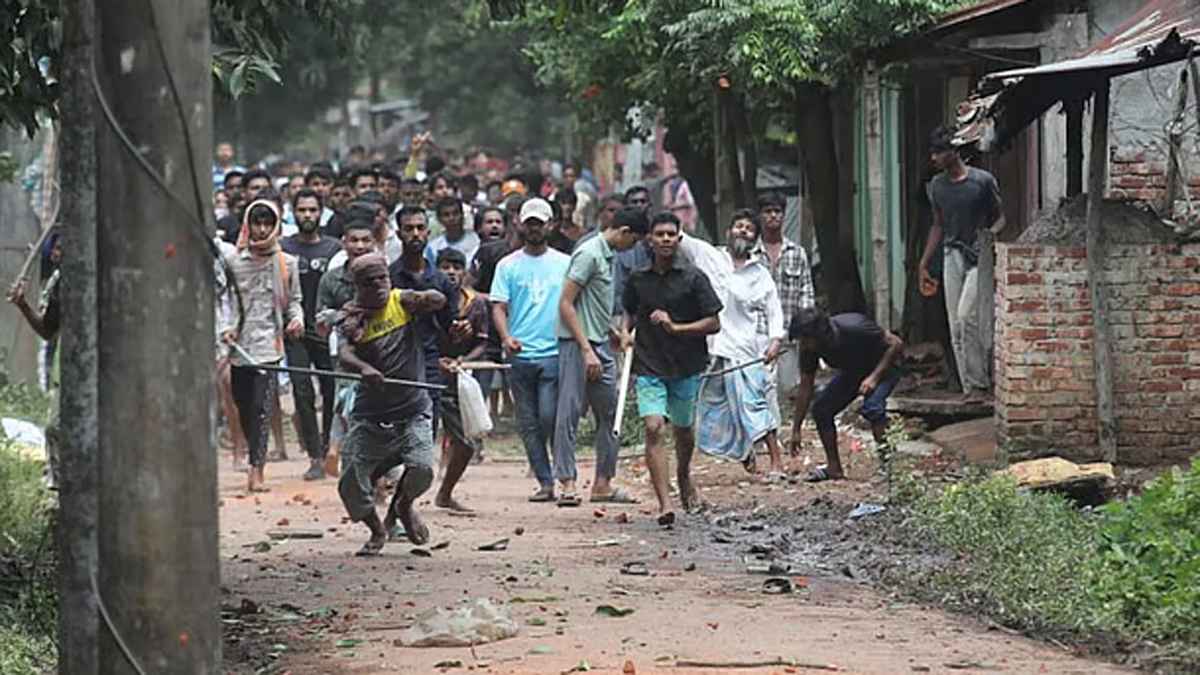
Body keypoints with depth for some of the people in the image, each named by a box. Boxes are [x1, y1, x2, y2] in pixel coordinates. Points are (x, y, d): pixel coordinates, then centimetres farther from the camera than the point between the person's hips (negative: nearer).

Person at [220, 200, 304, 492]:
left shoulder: (286, 264, 8)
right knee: (243, 407, 6)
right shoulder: (233, 261, 6)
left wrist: (297, 318, -3)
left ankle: (257, 469, -15)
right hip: (239, 344, 2)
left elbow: (293, 300, 16)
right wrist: (225, 327, -7)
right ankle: (257, 460, 23)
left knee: (261, 407, -12)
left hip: (268, 343, -2)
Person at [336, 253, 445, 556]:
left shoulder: (401, 301, -1)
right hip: (370, 414, 1)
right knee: (351, 485, -1)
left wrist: (428, 300, -38)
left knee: (421, 468, -21)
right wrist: (364, 368, -42)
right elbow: (344, 354, -21)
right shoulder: (352, 317, -4)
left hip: (412, 409, -1)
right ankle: (377, 530, 30)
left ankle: (403, 505, 16)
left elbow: (439, 301, -15)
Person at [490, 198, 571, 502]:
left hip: (555, 352, -2)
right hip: (520, 355, 2)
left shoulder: (564, 264, 8)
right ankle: (545, 482, 10)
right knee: (529, 424, 4)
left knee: (549, 417, -13)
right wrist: (506, 337, -16)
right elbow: (498, 306, 2)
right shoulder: (508, 266, 8)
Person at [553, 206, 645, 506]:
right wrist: (587, 350, -21)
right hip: (578, 344, -10)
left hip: (599, 346, 10)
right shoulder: (589, 254, -13)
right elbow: (566, 304, -18)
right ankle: (567, 483, -8)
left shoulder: (607, 255, 15)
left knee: (609, 414, 11)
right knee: (570, 412, -7)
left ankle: (603, 483, 16)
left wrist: (615, 333, 18)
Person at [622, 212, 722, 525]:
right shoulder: (638, 278, 3)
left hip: (686, 366, 0)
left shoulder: (693, 278, -5)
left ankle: (683, 474, 48)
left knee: (683, 430, 14)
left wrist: (676, 327, -17)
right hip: (649, 367, 0)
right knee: (654, 428, -16)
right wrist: (626, 333, 4)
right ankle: (664, 504, -20)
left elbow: (714, 323, -6)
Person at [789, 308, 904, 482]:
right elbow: (805, 387, -8)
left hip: (882, 368, -6)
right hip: (852, 372, 6)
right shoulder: (808, 348, -19)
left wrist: (874, 378, -33)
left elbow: (896, 344, -27)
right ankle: (834, 468, 6)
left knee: (872, 407, -32)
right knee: (820, 409, -7)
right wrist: (796, 430, -7)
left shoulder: (854, 329, -37)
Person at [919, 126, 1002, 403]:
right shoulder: (937, 186, 10)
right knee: (956, 325, 2)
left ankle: (980, 382, -8)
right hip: (952, 256, 6)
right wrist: (923, 263, 15)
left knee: (966, 314, -18)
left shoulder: (983, 181, -6)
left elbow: (999, 219, 1)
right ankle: (970, 386, 7)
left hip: (979, 256, -6)